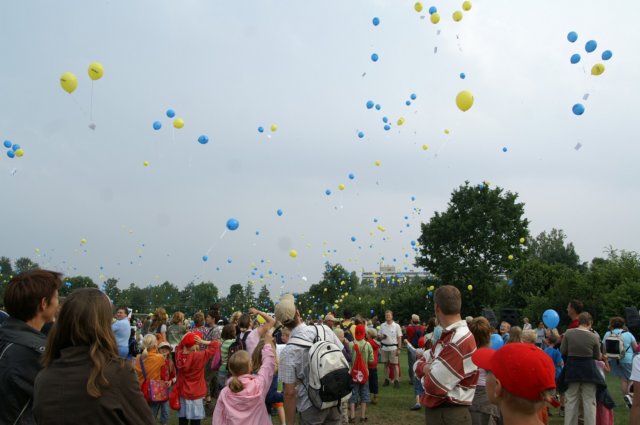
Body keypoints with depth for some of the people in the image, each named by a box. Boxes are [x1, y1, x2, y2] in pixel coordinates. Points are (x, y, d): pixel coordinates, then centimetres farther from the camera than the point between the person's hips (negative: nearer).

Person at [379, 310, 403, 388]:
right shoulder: (382, 325, 7)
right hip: (384, 347, 4)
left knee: (395, 364, -3)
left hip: (393, 348, -3)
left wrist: (399, 349, -8)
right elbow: (379, 336, 13)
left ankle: (396, 381, 0)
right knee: (386, 364, 9)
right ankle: (386, 380, 17)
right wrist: (382, 337, -11)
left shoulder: (396, 326, -2)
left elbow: (399, 338, -2)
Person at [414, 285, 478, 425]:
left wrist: (426, 372, -5)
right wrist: (426, 368, -12)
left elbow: (433, 385, -27)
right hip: (436, 411, 9)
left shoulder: (460, 341, -24)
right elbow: (420, 363, 10)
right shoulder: (448, 336, 10)